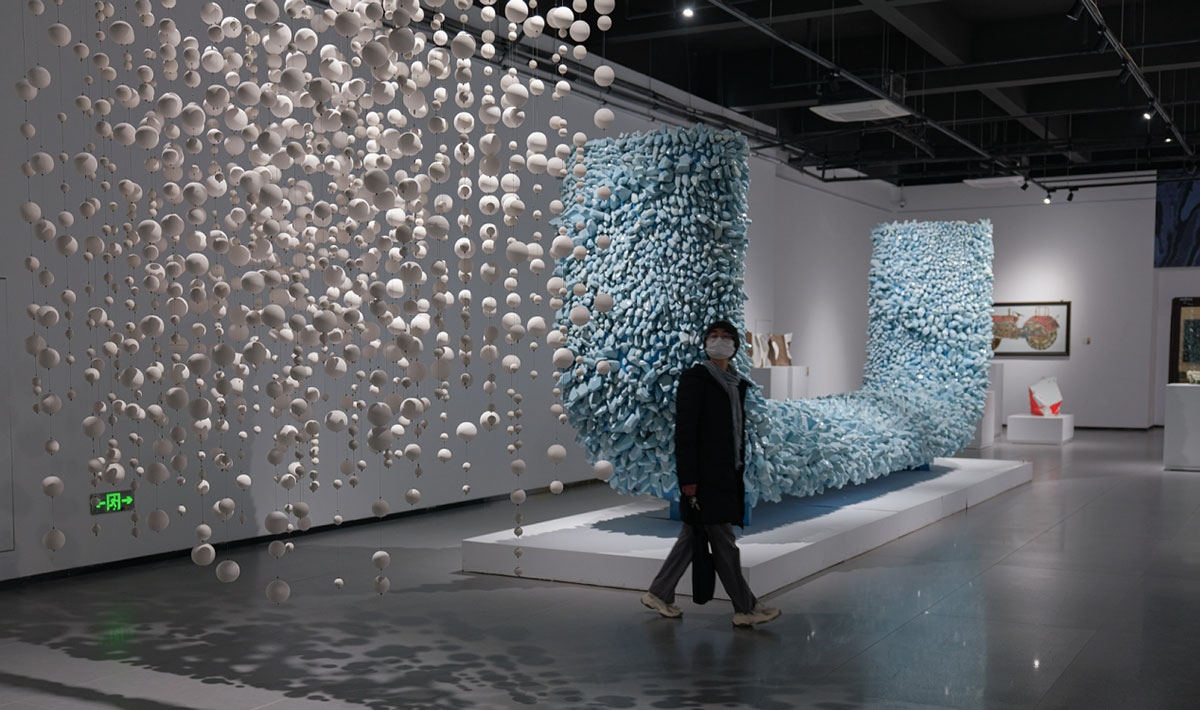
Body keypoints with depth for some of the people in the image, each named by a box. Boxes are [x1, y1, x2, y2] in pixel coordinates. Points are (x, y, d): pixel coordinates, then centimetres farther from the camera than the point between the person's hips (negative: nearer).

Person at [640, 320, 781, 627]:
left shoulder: (738, 383, 14)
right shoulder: (694, 378, -8)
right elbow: (684, 431, -13)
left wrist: (741, 469, 12)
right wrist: (688, 478, -18)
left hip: (727, 475, 8)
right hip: (704, 475, -8)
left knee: (692, 536, 13)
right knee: (723, 543, -2)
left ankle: (659, 594, 24)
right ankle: (745, 608, 5)